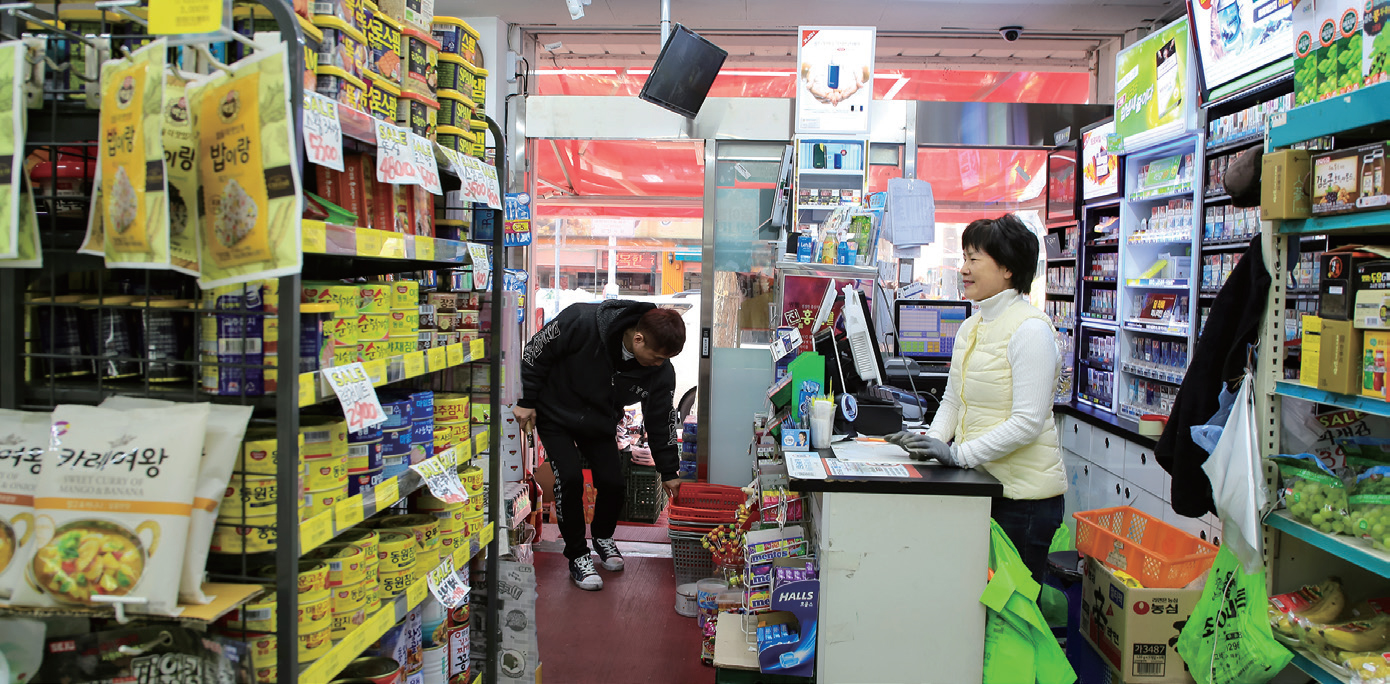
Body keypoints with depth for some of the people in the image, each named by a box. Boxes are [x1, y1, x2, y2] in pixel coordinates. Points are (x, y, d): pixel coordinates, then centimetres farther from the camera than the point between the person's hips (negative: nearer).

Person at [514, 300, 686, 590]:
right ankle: (577, 556, 3)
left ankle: (603, 537, 27)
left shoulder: (661, 372, -22)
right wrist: (526, 400, -15)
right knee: (570, 478, -17)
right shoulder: (581, 322, -35)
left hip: (599, 424, 4)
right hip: (555, 415, -3)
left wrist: (669, 473, -2)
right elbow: (536, 351, -19)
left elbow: (661, 421, -7)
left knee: (613, 483, -5)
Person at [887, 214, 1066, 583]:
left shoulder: (1030, 328, -14)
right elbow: (952, 400, 16)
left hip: (1022, 495, -7)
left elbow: (1028, 421, -20)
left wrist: (959, 453, -22)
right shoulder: (970, 327, 12)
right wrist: (933, 441, -2)